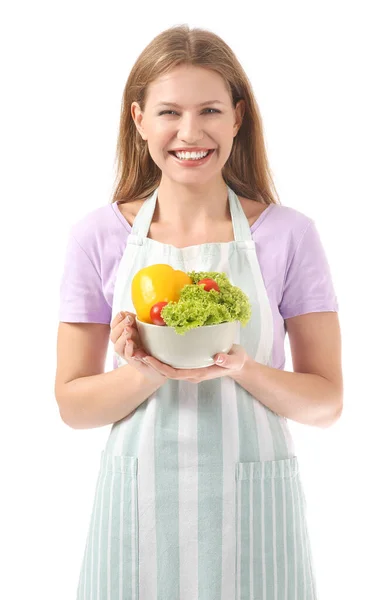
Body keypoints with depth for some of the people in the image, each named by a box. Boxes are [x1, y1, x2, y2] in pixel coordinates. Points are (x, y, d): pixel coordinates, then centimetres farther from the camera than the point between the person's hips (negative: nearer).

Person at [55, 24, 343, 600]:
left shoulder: (288, 234, -4)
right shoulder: (99, 237, -2)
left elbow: (326, 401, -2)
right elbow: (72, 404, 0)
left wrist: (243, 369, -19)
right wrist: (150, 372, -18)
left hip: (253, 507, 0)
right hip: (139, 508, 1)